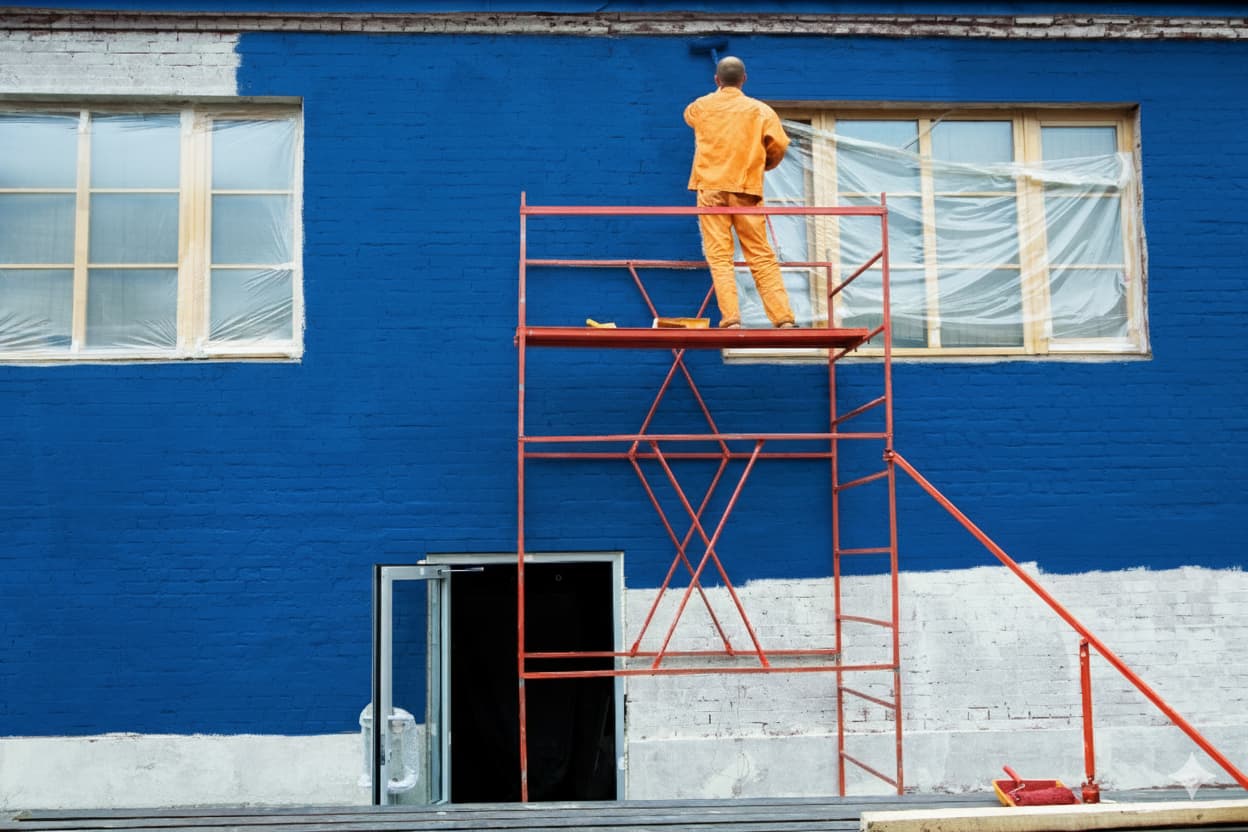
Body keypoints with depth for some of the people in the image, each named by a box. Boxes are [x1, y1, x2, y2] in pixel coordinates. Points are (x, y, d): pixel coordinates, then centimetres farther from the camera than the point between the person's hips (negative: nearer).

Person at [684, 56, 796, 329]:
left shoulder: (701, 106, 9)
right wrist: (764, 165, 18)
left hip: (711, 188, 0)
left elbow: (688, 116, 32)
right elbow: (779, 145, -3)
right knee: (762, 257, 2)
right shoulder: (760, 110, 5)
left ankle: (730, 318, -13)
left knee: (719, 256, -2)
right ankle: (783, 318, -4)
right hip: (747, 190, 0)